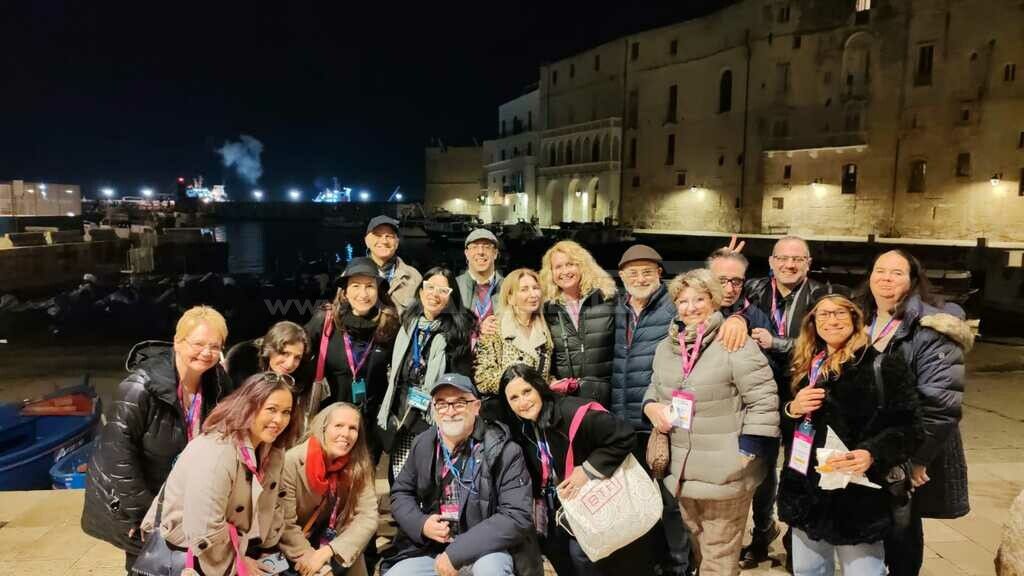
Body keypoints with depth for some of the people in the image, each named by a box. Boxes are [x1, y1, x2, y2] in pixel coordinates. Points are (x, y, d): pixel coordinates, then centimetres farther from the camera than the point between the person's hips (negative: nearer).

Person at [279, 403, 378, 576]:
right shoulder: (292, 462, -18)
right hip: (295, 553, -3)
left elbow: (367, 518, -14)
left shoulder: (359, 466, -8)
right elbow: (285, 525, -17)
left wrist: (326, 552, -25)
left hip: (334, 547, 4)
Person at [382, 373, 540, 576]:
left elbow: (517, 516, -20)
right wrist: (421, 524, -10)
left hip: (486, 549, -5)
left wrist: (456, 554, -23)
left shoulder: (503, 450, -14)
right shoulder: (422, 444, 2)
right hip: (430, 549, 5)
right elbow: (400, 493, 13)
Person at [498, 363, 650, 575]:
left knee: (581, 551, -15)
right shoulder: (521, 430, -4)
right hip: (558, 508, 6)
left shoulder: (571, 412, -28)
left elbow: (624, 436, -31)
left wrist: (589, 470, -28)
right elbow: (533, 476, 9)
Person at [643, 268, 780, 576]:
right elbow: (655, 387, 22)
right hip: (679, 470, 7)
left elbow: (764, 401, -13)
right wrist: (650, 406, 0)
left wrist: (746, 452, -15)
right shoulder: (666, 347, 9)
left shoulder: (736, 344, -13)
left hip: (725, 473, -6)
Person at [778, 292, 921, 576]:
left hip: (859, 496, -6)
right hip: (806, 493, 6)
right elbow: (782, 427, 14)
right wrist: (792, 409, -7)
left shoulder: (883, 365, -7)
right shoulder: (806, 367, 10)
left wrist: (872, 454, -28)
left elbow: (906, 425, -12)